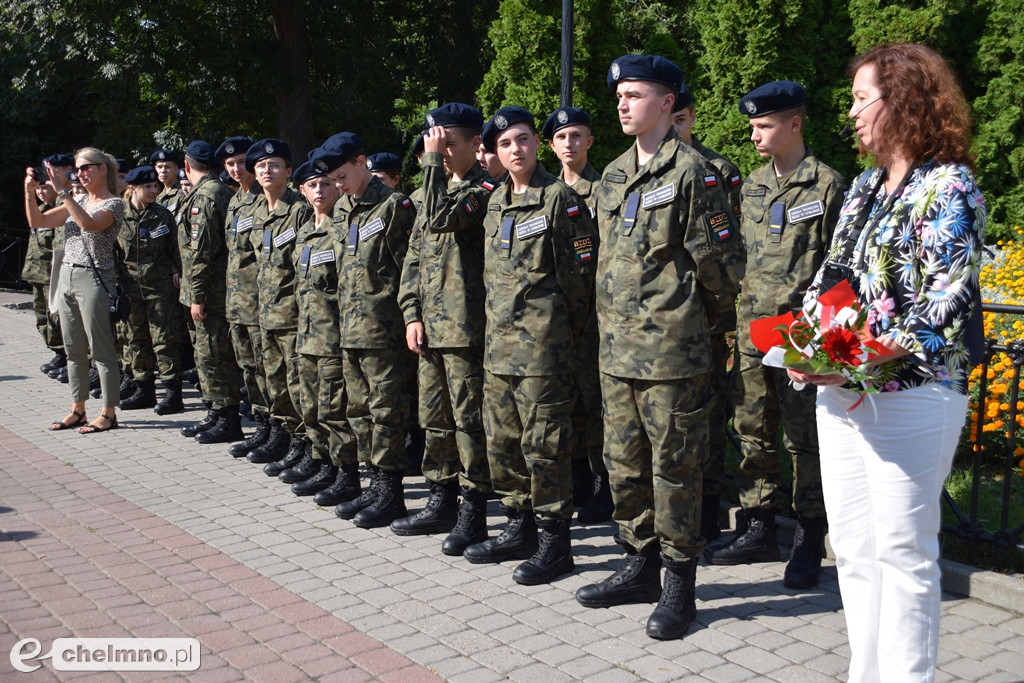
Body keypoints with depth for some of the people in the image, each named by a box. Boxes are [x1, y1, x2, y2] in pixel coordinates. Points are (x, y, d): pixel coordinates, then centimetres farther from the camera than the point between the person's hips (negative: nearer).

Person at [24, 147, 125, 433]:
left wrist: (63, 192, -26)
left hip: (93, 280, -8)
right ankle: (78, 410, 21)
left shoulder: (114, 204, -6)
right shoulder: (78, 203, 15)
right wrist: (30, 193, -4)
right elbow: (37, 222, 11)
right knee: (74, 350, 12)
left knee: (101, 350, -3)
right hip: (67, 278, 8)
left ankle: (109, 413, 4)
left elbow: (89, 224, -26)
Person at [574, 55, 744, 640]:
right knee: (625, 463, 14)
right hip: (617, 348, 8)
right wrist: (618, 323, 17)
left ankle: (679, 585, 13)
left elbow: (723, 262, -7)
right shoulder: (613, 176, 15)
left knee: (674, 466, 1)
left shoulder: (691, 171, -8)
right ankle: (641, 565, 29)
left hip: (670, 350, -7)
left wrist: (691, 320, 3)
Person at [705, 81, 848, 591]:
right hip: (750, 330, 6)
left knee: (804, 438, 0)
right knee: (753, 433, 11)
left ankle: (809, 541, 12)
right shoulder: (752, 186, 14)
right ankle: (759, 529, 23)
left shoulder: (828, 186, -4)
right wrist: (732, 315, 14)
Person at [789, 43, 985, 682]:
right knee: (853, 547, 13)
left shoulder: (949, 188, -8)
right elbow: (830, 275, 16)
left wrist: (872, 363, -23)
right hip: (840, 390, 8)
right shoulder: (866, 187, 16)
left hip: (909, 396, -8)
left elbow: (950, 303, -16)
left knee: (903, 550, 1)